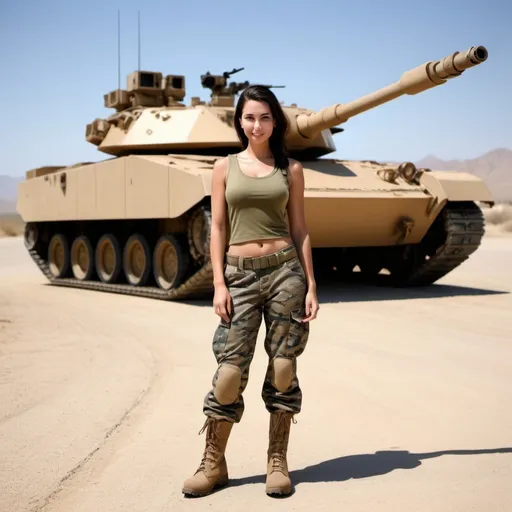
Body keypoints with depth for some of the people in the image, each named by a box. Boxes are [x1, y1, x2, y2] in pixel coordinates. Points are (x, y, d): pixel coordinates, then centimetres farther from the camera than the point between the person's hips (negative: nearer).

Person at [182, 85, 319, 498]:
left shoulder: (291, 169, 8)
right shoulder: (225, 167, 8)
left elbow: (299, 229, 7)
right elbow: (218, 228, 5)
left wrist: (311, 285, 0)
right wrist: (219, 284, -4)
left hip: (284, 271, 0)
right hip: (240, 274, 0)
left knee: (283, 368, 3)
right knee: (230, 370, -3)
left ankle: (277, 462, 16)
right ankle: (214, 464, 12)